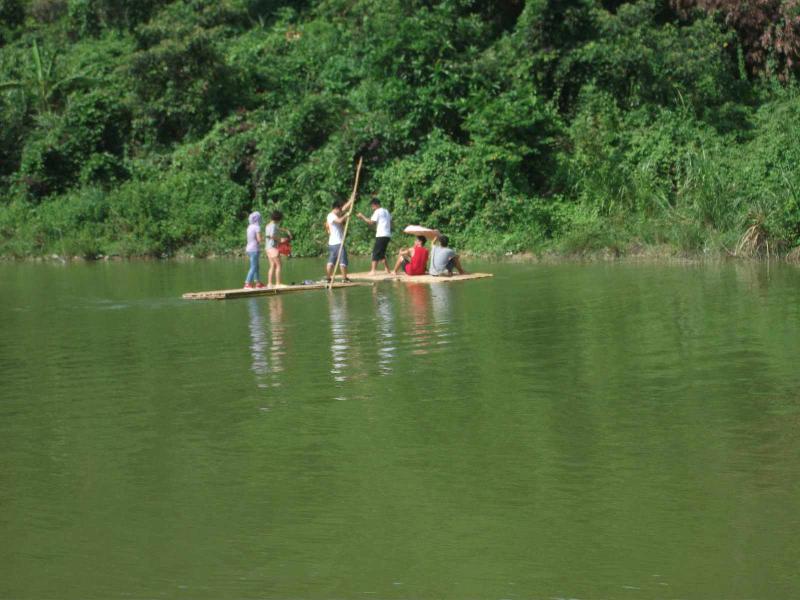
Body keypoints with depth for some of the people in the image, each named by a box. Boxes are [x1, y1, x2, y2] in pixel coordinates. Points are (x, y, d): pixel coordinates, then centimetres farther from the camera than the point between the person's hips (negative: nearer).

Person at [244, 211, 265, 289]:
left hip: (249, 248, 9)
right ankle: (247, 284, -13)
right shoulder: (257, 227, -14)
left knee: (256, 266, 18)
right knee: (253, 267, -7)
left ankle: (257, 282, 24)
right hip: (254, 249, -9)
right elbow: (259, 239, -18)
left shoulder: (250, 227, 10)